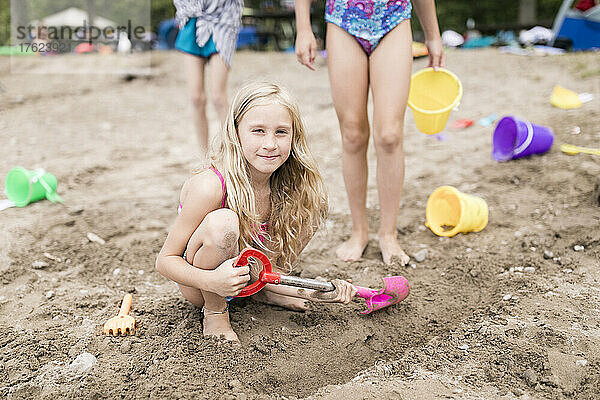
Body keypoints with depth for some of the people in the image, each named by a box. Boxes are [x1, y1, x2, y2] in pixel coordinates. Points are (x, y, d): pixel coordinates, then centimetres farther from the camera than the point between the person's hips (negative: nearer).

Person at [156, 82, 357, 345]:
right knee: (223, 223, -37)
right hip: (200, 286, -5)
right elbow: (165, 261, -22)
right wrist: (213, 281, -40)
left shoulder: (288, 186, -13)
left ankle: (267, 292, 5)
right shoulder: (210, 186, -30)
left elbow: (275, 262, -4)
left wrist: (312, 292, -17)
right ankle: (214, 313, -11)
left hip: (253, 279, 6)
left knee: (312, 205, -7)